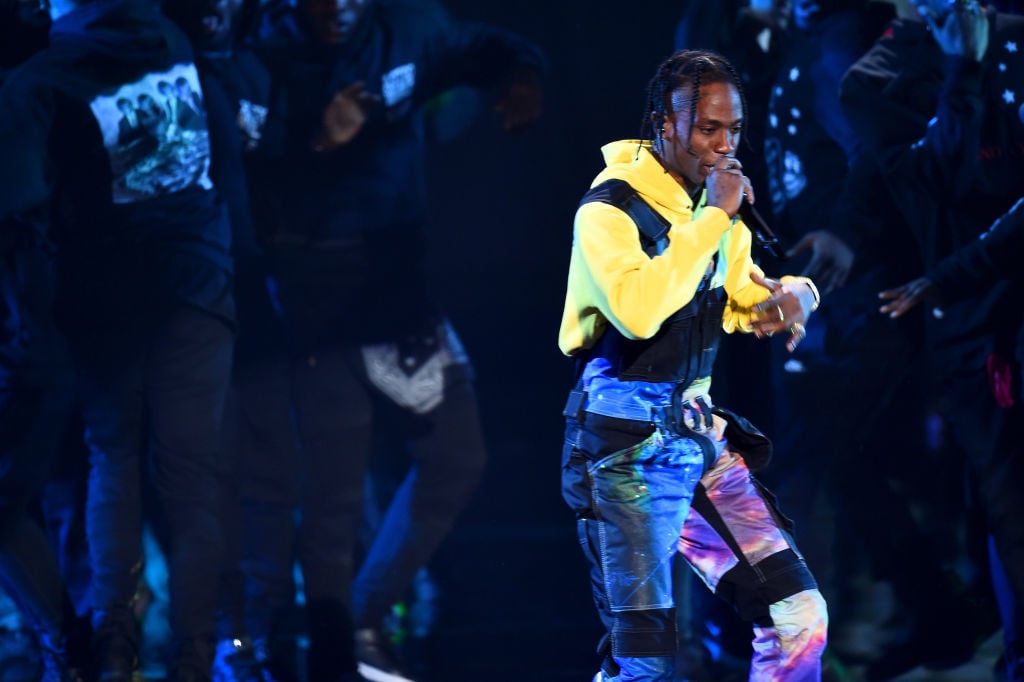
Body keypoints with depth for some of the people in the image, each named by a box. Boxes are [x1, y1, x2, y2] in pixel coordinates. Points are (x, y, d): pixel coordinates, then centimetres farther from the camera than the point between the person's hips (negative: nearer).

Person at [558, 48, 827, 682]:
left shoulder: (715, 213, 12)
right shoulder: (608, 210, -11)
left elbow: (748, 294, 27)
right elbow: (637, 309, -29)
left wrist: (792, 295, 2)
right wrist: (713, 218, -22)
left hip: (699, 436, 7)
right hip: (628, 449, -7)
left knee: (801, 617, -2)